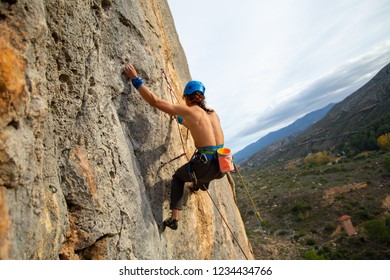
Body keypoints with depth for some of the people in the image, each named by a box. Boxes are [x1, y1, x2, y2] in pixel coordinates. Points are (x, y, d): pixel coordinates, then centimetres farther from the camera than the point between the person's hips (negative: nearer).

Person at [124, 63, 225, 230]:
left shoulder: (188, 110, -5)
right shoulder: (212, 113, 13)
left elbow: (155, 101, -6)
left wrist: (135, 79, 3)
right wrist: (180, 119, 48)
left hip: (206, 167, -6)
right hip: (221, 166, 6)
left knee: (178, 177, 24)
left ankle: (174, 218, 15)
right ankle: (203, 184, 55)